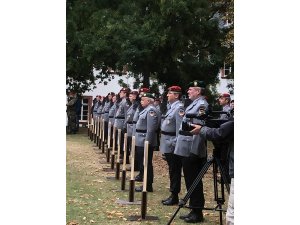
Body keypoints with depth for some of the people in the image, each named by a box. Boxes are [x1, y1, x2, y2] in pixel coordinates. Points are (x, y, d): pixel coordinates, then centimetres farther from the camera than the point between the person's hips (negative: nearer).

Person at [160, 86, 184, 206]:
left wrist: (175, 143, -22)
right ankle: (173, 195, 21)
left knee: (174, 171, -2)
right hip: (168, 146, 10)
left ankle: (174, 196, 5)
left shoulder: (179, 108, -15)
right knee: (172, 170, 14)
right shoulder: (171, 107, 15)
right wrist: (163, 144, 20)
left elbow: (180, 128, -20)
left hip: (173, 145, -10)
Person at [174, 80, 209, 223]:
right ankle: (194, 210, 23)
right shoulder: (194, 104, 16)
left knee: (193, 181, -3)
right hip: (186, 150, 10)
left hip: (192, 150, -10)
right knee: (190, 180, 14)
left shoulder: (202, 104, -14)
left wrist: (194, 150, -23)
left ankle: (197, 213, 5)